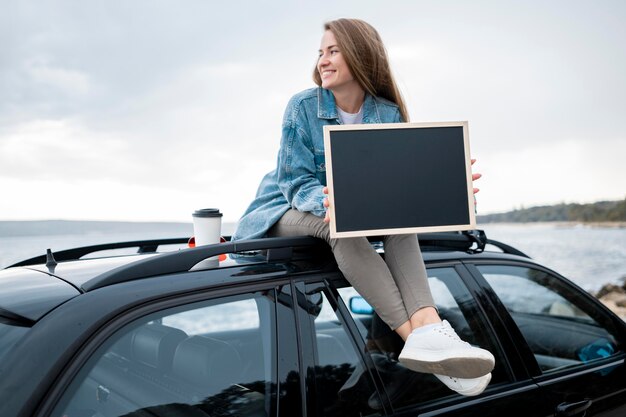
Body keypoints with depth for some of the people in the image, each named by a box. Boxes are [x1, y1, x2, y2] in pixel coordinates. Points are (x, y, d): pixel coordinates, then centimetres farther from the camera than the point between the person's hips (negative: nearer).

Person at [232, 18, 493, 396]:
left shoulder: (389, 114, -2)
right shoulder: (303, 106, -10)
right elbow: (297, 182, -14)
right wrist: (328, 201, -38)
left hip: (349, 210, 3)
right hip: (289, 212, -3)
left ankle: (429, 326, -45)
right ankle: (416, 335, -45)